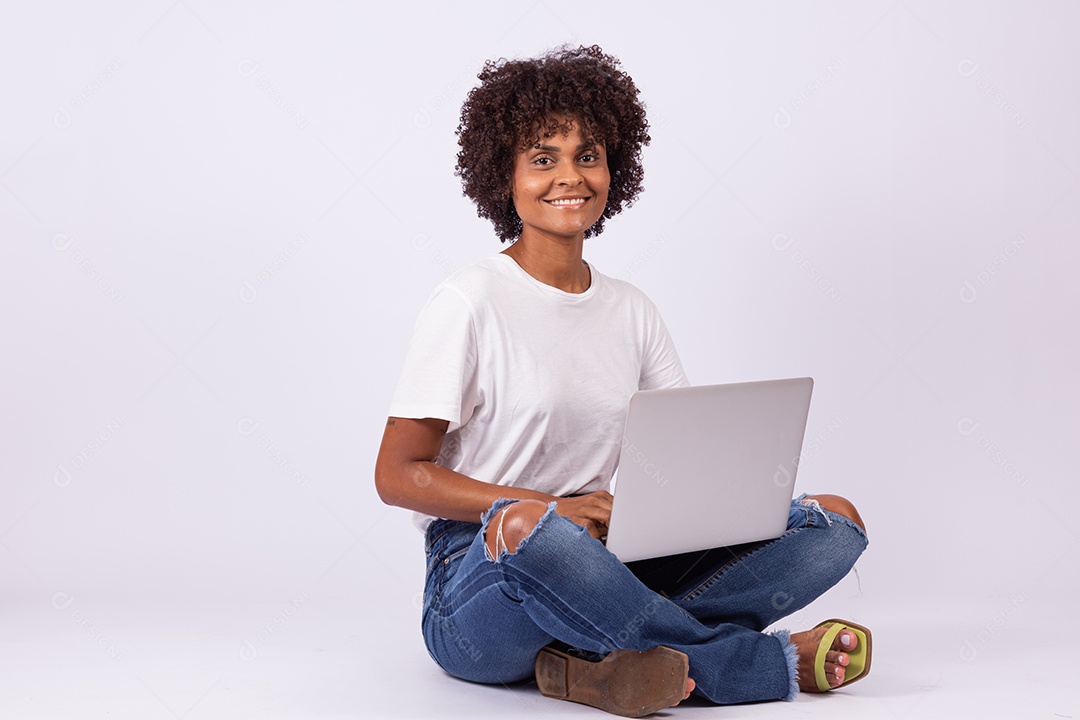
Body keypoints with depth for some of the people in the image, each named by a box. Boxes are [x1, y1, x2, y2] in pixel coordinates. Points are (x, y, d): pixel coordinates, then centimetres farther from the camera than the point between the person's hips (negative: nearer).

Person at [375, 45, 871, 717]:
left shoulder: (634, 311, 11)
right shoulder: (470, 302, -5)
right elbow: (398, 474, -9)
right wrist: (552, 507, -20)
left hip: (613, 569, 6)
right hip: (479, 582, -5)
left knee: (837, 521, -7)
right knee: (527, 527, -42)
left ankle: (601, 655, -24)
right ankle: (770, 660, -22)